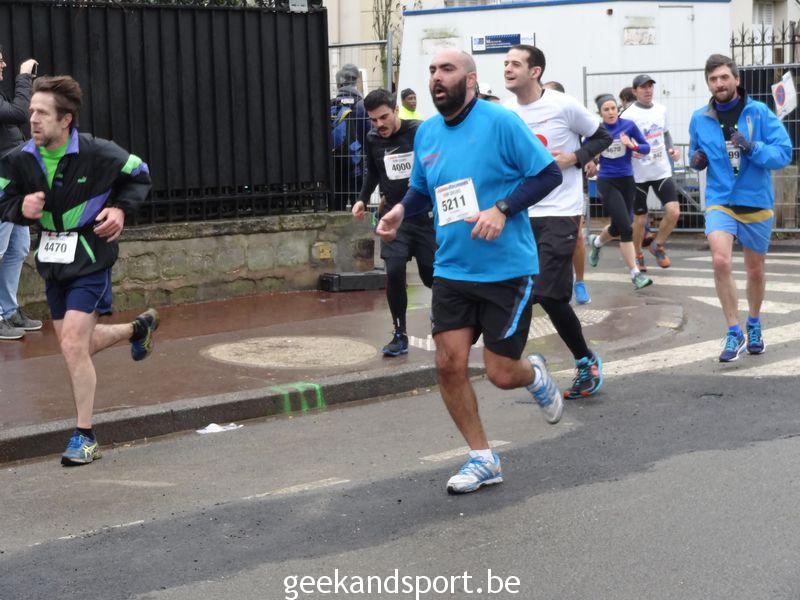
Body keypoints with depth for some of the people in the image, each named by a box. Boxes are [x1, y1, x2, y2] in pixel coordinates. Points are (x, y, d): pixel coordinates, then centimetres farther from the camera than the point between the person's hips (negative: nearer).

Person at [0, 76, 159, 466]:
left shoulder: (98, 154, -17)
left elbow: (139, 176, 1)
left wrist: (120, 209, -15)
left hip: (90, 260, -6)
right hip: (52, 261, 6)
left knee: (73, 346, -14)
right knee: (75, 345, 18)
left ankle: (85, 436, 0)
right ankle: (139, 327, 48)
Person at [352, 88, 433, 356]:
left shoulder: (419, 132, -12)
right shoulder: (373, 139, 4)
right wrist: (363, 199, 11)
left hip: (425, 213, -3)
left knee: (431, 275, 2)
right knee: (394, 271, -13)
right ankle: (400, 334, 0)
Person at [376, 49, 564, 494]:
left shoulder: (501, 122, -11)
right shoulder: (427, 133, 8)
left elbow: (549, 174, -9)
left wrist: (502, 209, -21)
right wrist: (402, 209, 0)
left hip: (507, 269, -5)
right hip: (452, 269, 5)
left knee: (502, 373, -1)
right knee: (450, 365, -3)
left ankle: (537, 376, 37)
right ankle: (483, 460, 15)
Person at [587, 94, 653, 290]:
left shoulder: (628, 125, -2)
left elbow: (646, 148, 1)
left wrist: (632, 145, -18)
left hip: (627, 181, 3)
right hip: (607, 183, -3)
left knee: (617, 228, 15)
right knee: (626, 228, -12)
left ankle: (596, 242, 49)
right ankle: (635, 274, -5)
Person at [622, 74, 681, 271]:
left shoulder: (661, 109, 7)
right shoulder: (629, 114, -11)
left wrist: (672, 149, 5)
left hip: (662, 171, 4)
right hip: (639, 174, -4)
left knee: (674, 212, -9)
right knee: (640, 219, 5)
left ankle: (658, 245, 16)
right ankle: (638, 255, 28)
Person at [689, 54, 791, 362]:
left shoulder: (759, 113, -7)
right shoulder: (700, 119, 1)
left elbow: (784, 153, -12)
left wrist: (752, 147, -28)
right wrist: (696, 160, -5)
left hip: (756, 203, 0)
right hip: (720, 201, 0)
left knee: (755, 271, 14)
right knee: (720, 261, -22)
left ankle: (754, 325, 40)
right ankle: (734, 333, -8)